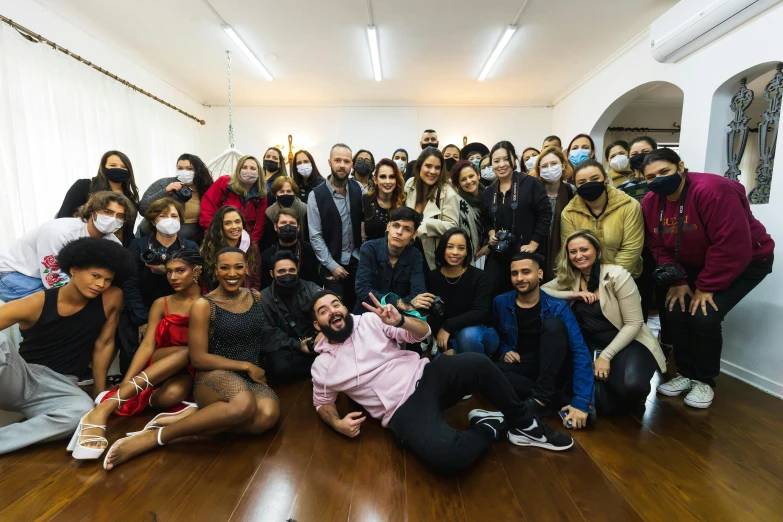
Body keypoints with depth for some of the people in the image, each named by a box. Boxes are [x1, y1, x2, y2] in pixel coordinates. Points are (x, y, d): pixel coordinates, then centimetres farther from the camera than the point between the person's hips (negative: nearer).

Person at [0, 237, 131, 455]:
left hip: (59, 387, 1)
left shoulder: (112, 298, -8)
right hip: (19, 377, 0)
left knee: (84, 411, -35)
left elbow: (103, 345, -1)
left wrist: (101, 394, 3)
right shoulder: (37, 304, -10)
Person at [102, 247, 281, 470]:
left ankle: (185, 418, -17)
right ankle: (156, 435, -21)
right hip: (215, 376, -4)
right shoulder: (204, 305, -4)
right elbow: (198, 358, -7)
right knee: (244, 405, -42)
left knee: (268, 414, -33)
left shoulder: (256, 297, 11)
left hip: (252, 379, 5)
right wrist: (245, 366, -9)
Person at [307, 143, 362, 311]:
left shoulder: (358, 188, -1)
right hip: (331, 263, -2)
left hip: (357, 259, 2)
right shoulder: (316, 195, -10)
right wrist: (332, 265, -10)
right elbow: (315, 236, -10)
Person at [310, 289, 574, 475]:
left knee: (478, 363, -27)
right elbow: (323, 402, 19)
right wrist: (337, 423, -2)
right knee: (448, 455, -33)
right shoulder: (322, 366, 5)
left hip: (425, 375, 3)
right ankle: (490, 428, -1)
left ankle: (522, 424, -3)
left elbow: (423, 332, 4)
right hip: (403, 410, -2)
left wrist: (400, 320, -18)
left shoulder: (371, 319, 5)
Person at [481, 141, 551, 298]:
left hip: (526, 253, -4)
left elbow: (545, 215, -8)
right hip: (499, 255, 4)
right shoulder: (488, 193, 10)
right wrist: (491, 234, 0)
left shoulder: (531, 184, -5)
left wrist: (533, 245, -13)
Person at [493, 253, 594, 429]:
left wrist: (581, 401, -30)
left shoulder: (557, 307, -13)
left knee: (553, 324, -30)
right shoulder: (500, 303, -4)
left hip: (550, 369, -1)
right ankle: (558, 398, -22)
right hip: (521, 366, 2)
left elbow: (580, 352, -20)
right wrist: (505, 351, -7)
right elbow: (496, 334, 15)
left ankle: (542, 398, -25)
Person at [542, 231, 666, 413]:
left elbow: (633, 324, -14)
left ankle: (631, 391, 5)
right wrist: (573, 294, -19)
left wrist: (606, 356, -20)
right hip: (591, 344, 2)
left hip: (627, 342, -2)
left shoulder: (618, 275, -13)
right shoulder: (569, 277, -1)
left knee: (630, 386, -32)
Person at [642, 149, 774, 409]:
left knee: (704, 316, -20)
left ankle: (705, 381, 5)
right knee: (675, 311, -9)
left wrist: (706, 287, -25)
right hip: (695, 264, 6)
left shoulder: (712, 191, -30)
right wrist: (678, 280, -13)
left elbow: (732, 245, -31)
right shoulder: (651, 202, -9)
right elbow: (659, 247, -3)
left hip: (745, 262, -6)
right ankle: (686, 373, 14)